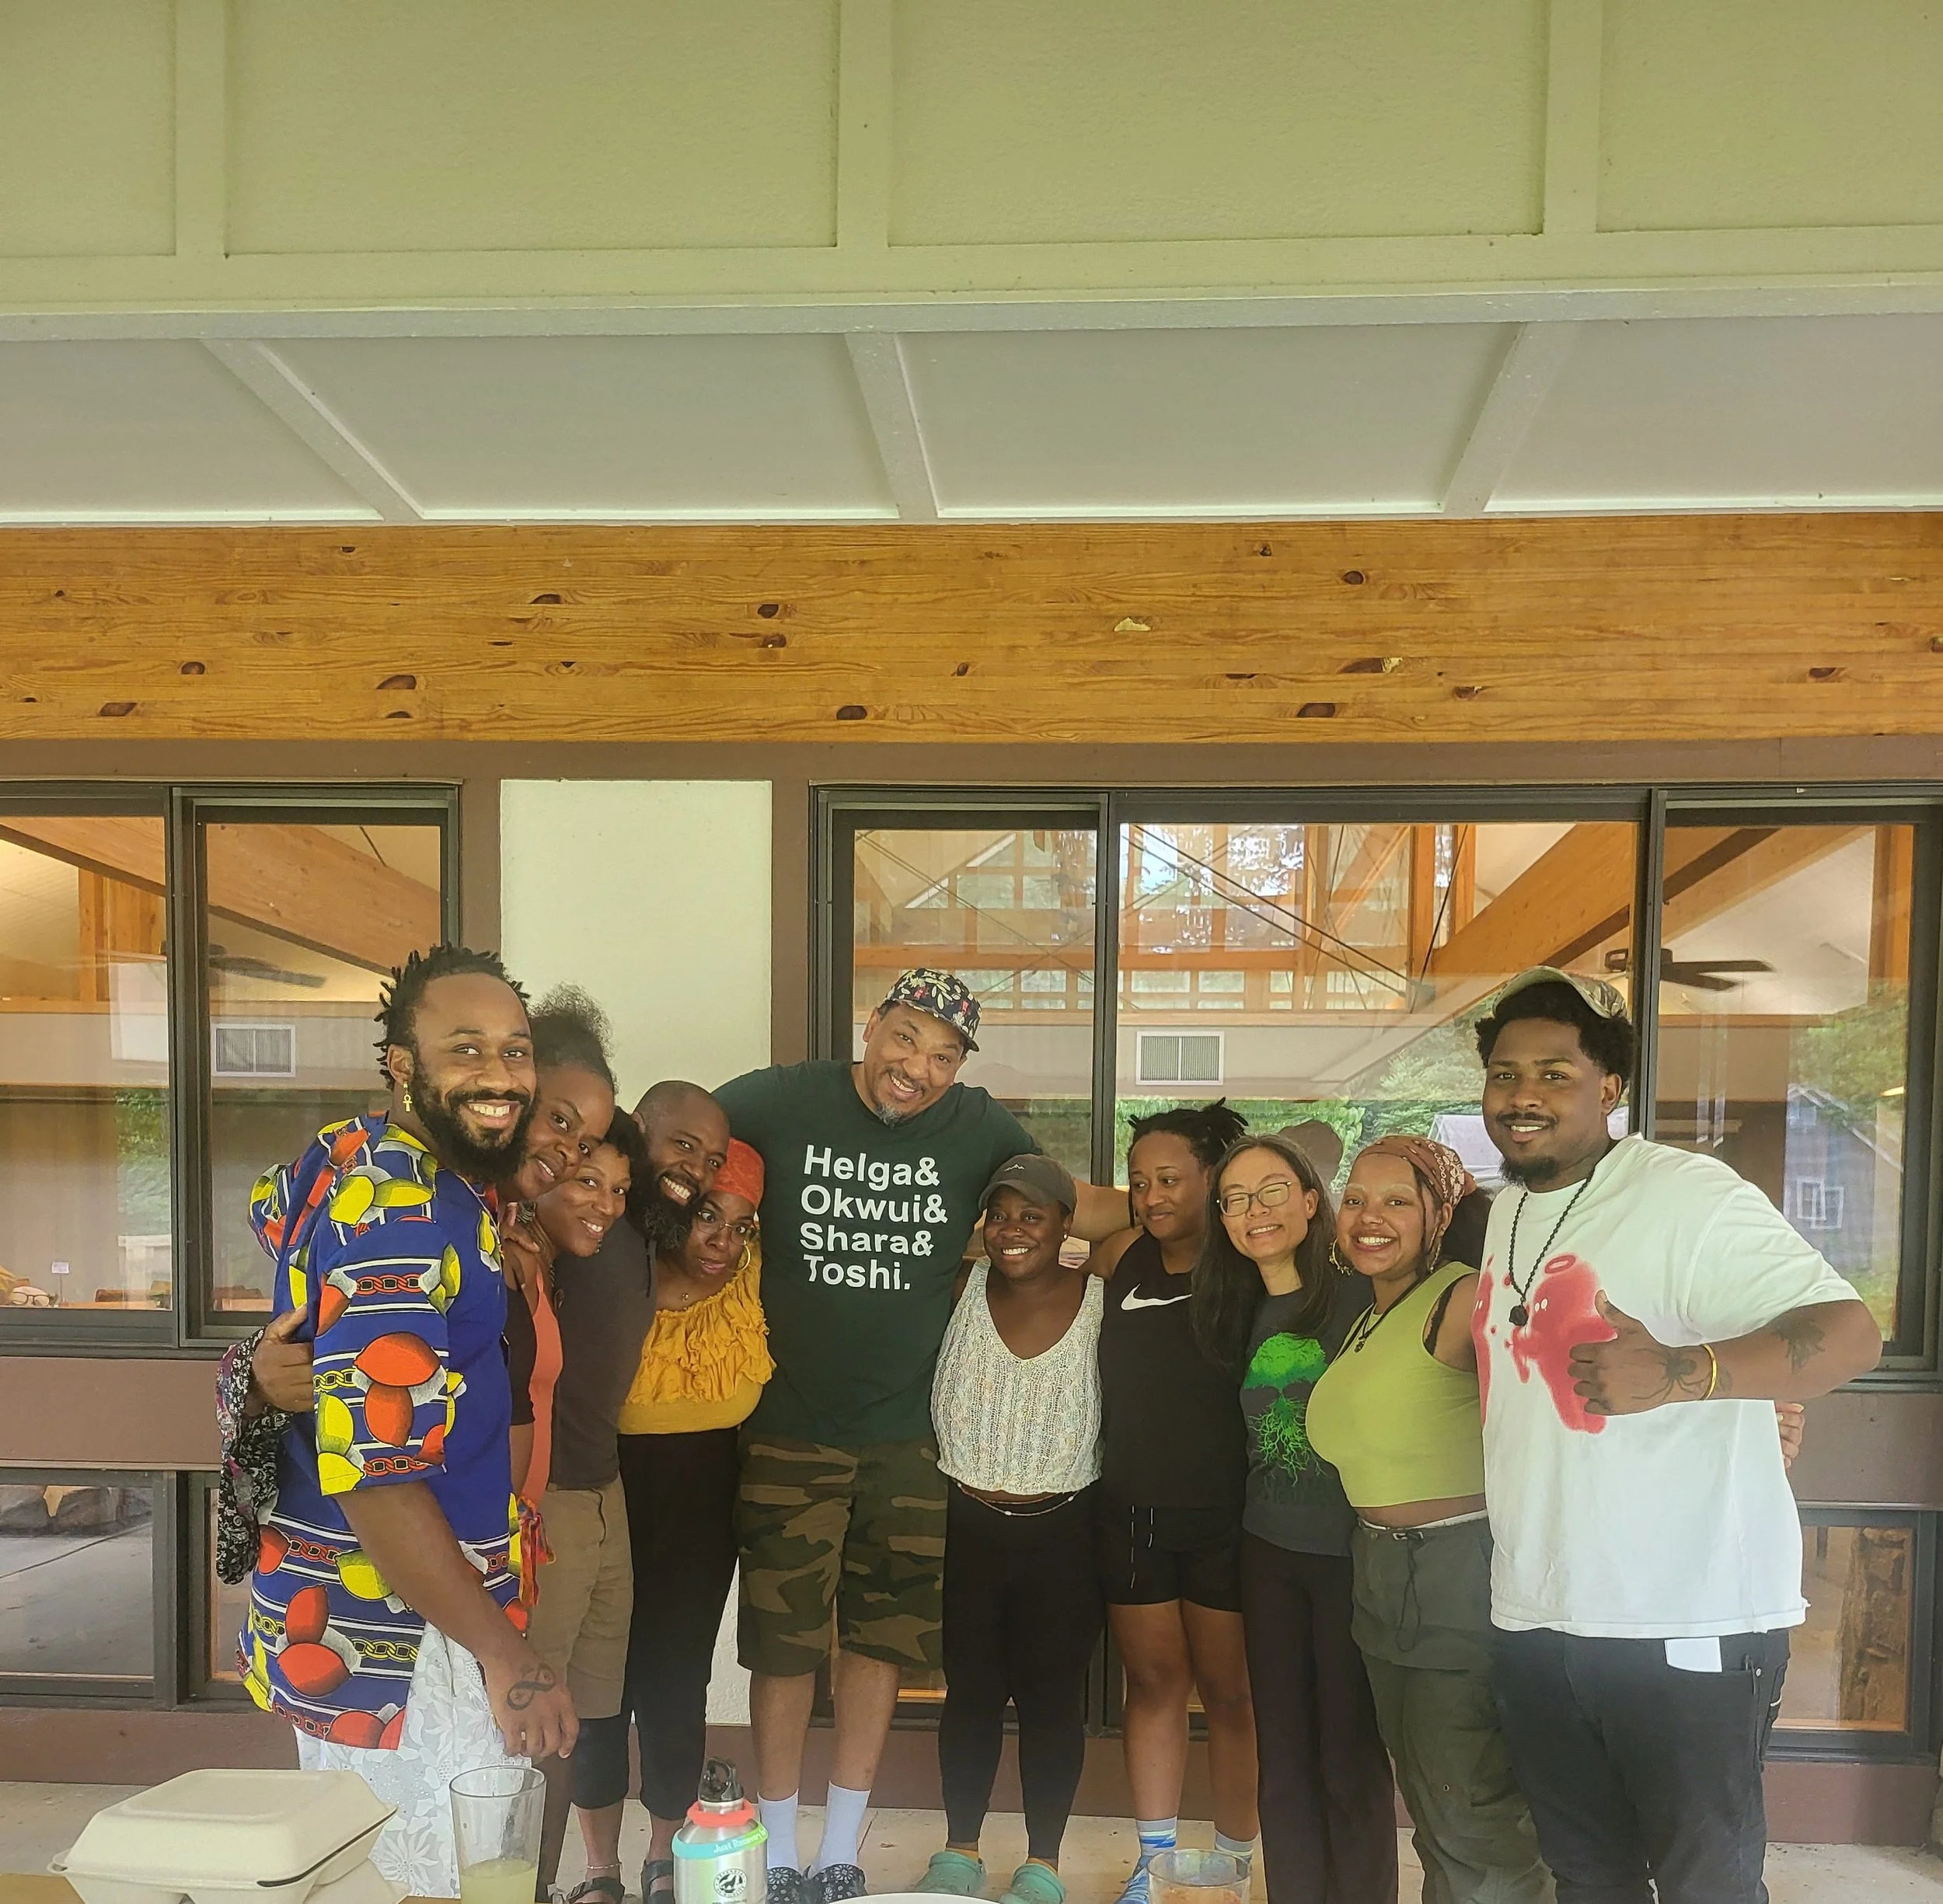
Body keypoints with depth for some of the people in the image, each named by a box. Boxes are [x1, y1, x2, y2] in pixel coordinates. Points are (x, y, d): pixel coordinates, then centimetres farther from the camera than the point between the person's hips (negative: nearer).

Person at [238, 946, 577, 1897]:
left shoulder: (358, 1159, 3)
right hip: (399, 1646, -10)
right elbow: (375, 1476, -28)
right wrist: (505, 1655, -21)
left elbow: (277, 1204, 26)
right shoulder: (403, 1219, -25)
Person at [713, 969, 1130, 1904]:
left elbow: (1069, 1203, 3)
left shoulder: (979, 1126, -6)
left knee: (881, 1640, 14)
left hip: (909, 1437, 2)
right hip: (790, 1431, -2)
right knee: (784, 1642, 9)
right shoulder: (782, 1100, -12)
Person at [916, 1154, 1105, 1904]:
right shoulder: (963, 1291, -4)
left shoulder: (1103, 1304, -8)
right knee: (970, 1692, 14)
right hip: (964, 1525, 1)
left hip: (1062, 1533, -1)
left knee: (1050, 1698, 10)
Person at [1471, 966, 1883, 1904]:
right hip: (1534, 1623, 7)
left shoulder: (1689, 1194, -15)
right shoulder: (1507, 1212, 10)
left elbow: (1851, 1333, -24)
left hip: (1686, 1626, -7)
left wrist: (1682, 1371, -38)